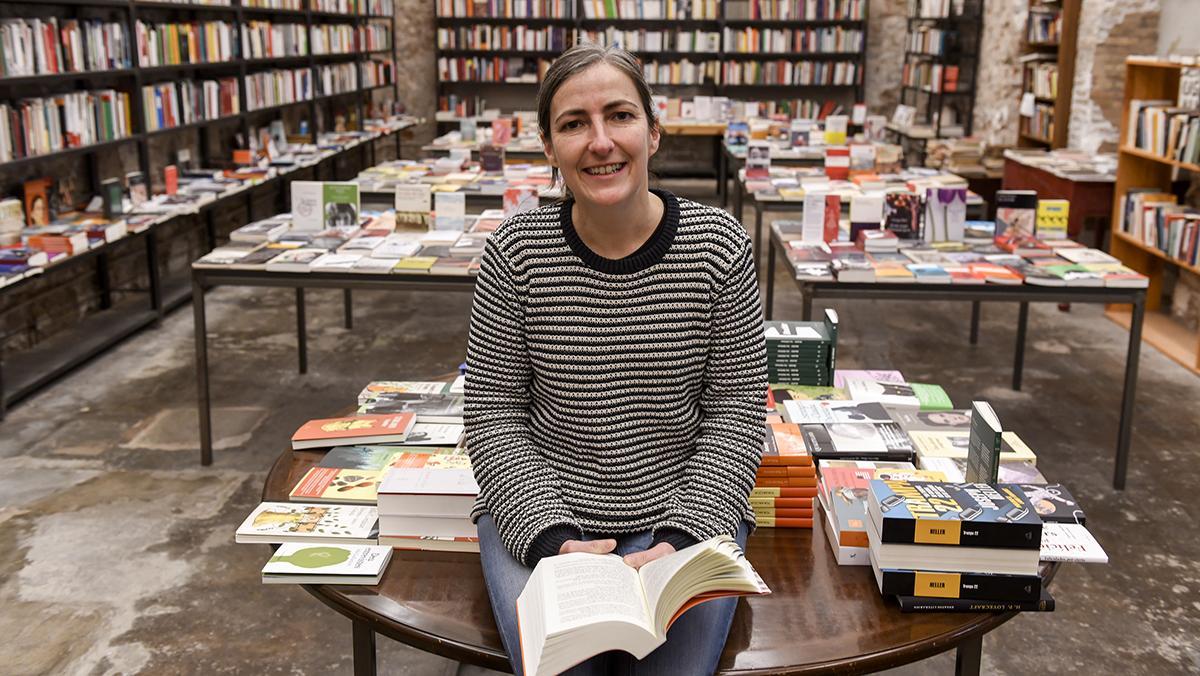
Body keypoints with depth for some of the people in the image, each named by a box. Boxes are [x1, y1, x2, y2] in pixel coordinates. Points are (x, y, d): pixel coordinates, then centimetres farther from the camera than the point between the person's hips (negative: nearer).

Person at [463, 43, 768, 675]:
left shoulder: (719, 245, -7)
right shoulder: (516, 250, -7)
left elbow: (736, 410, -3)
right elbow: (494, 414, -4)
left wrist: (681, 538, -14)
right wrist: (551, 539, -16)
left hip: (684, 510, 1)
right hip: (540, 509, 0)